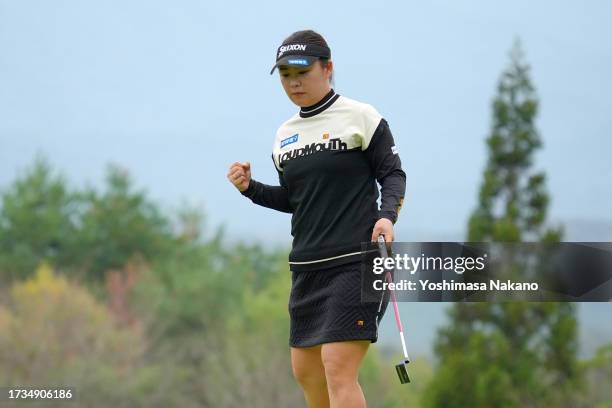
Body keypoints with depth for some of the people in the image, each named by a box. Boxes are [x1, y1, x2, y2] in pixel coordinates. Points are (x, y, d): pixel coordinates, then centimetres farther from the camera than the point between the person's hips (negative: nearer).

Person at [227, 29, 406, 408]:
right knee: (306, 372, 10)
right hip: (306, 266, 7)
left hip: (355, 262, -7)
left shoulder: (361, 117, -3)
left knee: (338, 368, -16)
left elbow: (393, 174, -2)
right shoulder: (285, 134, 15)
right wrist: (251, 188, 7)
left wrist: (387, 215, -20)